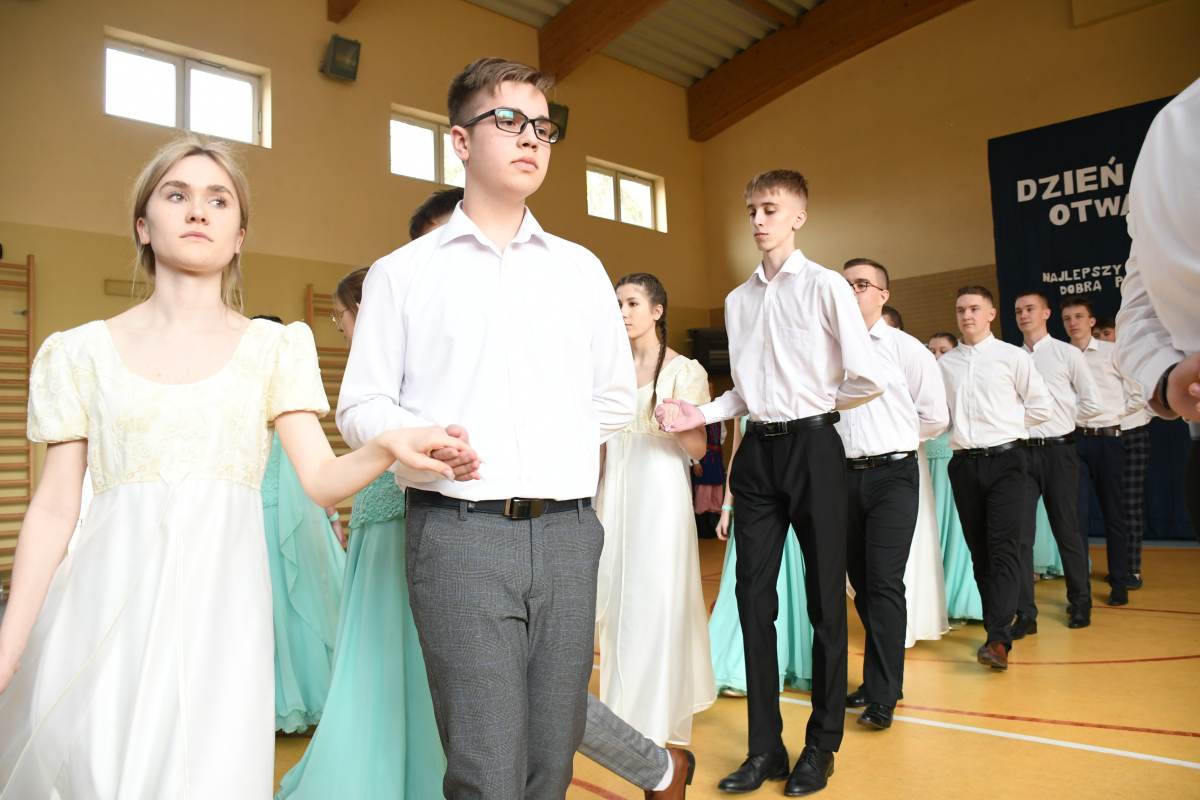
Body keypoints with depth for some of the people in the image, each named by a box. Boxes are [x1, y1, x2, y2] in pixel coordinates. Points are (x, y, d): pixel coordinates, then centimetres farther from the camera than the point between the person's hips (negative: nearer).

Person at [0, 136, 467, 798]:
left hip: (218, 604, 0)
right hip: (106, 601, 1)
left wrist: (387, 446, -24)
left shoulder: (276, 347, 6)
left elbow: (321, 479, -3)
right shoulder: (81, 351, 7)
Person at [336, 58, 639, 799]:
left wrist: (560, 447, 7)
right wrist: (424, 440, -14)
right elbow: (361, 406, 4)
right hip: (459, 531, -2)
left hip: (568, 530, 3)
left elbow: (617, 398, 18)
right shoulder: (403, 273, 7)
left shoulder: (581, 269, 15)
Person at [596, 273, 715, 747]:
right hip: (614, 495, 5)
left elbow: (698, 449, -5)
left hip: (660, 495, -5)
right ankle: (624, 712, 22)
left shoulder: (684, 371, -1)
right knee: (616, 601, 7)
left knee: (657, 603, -4)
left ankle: (658, 721, 8)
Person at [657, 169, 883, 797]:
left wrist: (814, 405, 3)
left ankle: (822, 746, 24)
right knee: (754, 596, 7)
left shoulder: (825, 287, -6)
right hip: (757, 451, 5)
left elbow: (867, 380, -8)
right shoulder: (738, 300, 11)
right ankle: (764, 746, 21)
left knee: (824, 597, 8)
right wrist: (701, 414, 0)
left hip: (811, 447, -5)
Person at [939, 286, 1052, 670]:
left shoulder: (1012, 357, 1)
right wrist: (954, 428, 1)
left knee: (1003, 548, -10)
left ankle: (998, 639, -14)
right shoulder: (944, 364, 9)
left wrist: (1005, 423, 3)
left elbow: (1041, 406, 3)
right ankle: (997, 624, 20)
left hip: (1005, 459, -3)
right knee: (979, 551, 9)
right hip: (964, 463, 4)